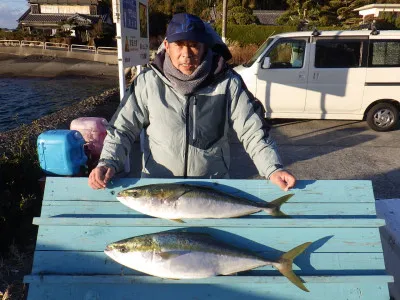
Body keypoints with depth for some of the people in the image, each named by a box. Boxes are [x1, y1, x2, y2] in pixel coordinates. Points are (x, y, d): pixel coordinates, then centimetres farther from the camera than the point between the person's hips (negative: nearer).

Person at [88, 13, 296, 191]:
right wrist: (108, 163, -16)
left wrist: (273, 169, -17)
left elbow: (253, 132, -3)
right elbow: (123, 129, 1)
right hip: (157, 185, 1)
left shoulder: (228, 83, -4)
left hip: (213, 186, 0)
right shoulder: (148, 82, -4)